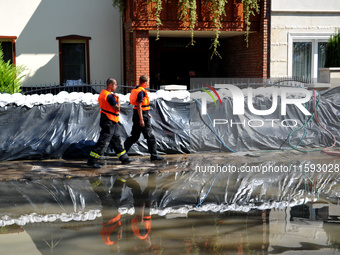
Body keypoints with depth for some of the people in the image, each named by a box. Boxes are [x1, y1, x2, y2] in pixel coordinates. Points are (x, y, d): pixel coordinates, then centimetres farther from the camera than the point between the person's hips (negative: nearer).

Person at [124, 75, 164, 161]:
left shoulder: (136, 89, 15)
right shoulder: (141, 91, -16)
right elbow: (139, 106, -21)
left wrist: (147, 113, 28)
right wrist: (141, 119, -22)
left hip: (136, 115, 10)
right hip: (142, 115, -10)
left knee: (134, 136, 13)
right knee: (150, 136, -1)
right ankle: (154, 155, 4)